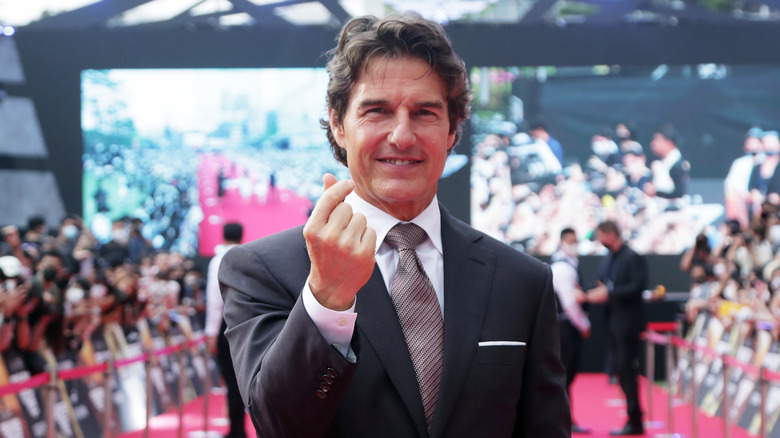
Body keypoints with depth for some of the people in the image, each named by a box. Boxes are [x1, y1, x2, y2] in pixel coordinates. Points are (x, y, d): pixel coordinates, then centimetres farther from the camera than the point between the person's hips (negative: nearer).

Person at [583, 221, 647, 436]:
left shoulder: (633, 258, -13)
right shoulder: (609, 258, 12)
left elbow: (637, 287, -21)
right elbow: (604, 284, 15)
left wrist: (609, 293, -24)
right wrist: (588, 296, -3)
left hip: (628, 321, -8)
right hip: (614, 320, 8)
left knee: (627, 369, -6)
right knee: (622, 369, 11)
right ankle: (633, 418, 19)